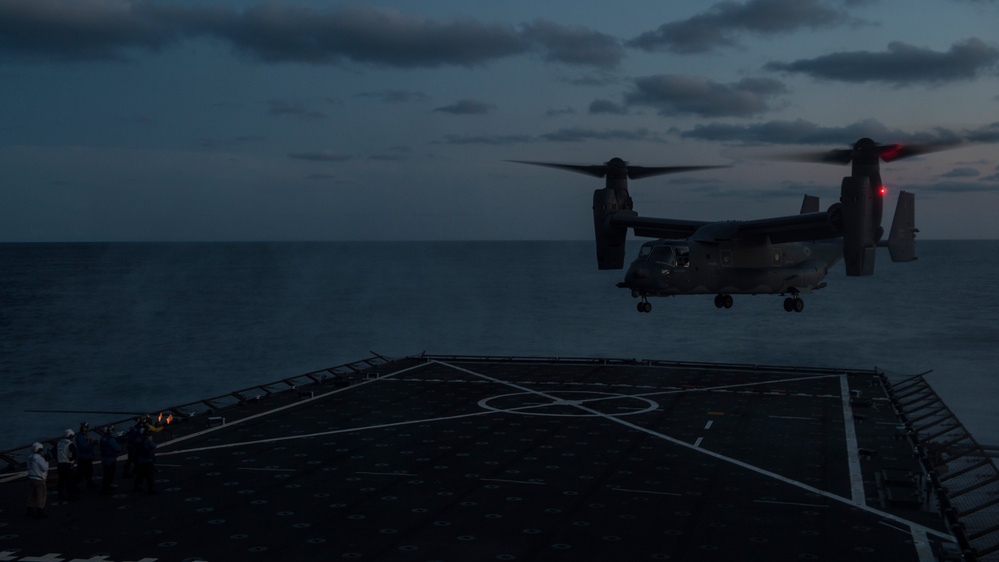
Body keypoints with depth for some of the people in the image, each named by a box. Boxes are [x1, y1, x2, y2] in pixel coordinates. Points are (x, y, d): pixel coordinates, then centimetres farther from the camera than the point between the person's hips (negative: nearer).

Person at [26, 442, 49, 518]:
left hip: (31, 478, 8)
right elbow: (45, 468, -20)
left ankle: (30, 511, 18)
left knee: (31, 495, 14)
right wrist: (46, 461, -3)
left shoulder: (30, 458, 6)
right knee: (41, 496, 0)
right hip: (39, 480, -8)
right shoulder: (39, 458, -19)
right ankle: (40, 512, 0)